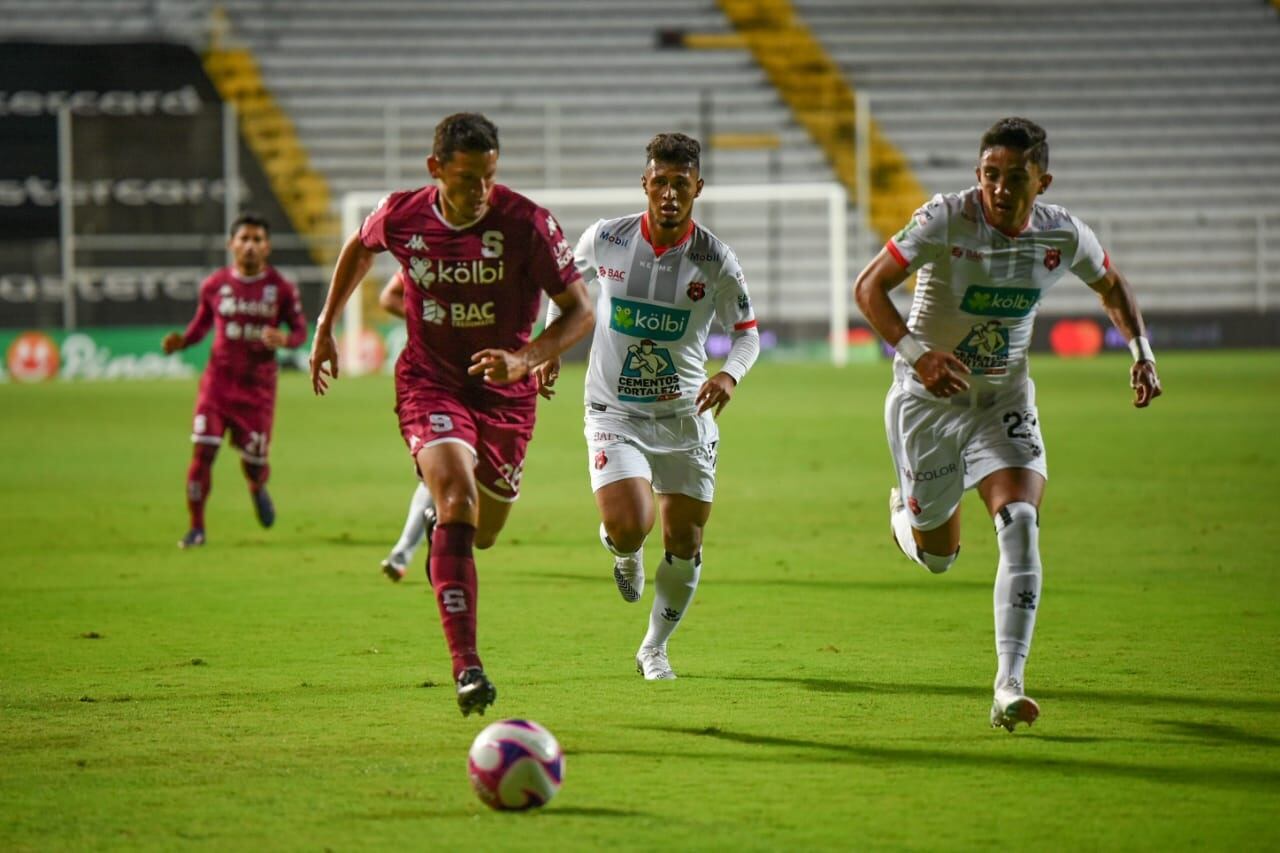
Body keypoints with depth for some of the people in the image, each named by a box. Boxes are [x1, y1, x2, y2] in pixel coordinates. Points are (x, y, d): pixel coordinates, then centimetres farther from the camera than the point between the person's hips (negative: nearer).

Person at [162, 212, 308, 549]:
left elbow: (300, 331, 4)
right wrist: (182, 340, -7)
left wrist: (283, 339, -19)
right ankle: (196, 527, 0)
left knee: (254, 464, 2)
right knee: (203, 451, -12)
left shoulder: (282, 288, -3)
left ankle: (258, 489, 41)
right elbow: (202, 323, 13)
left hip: (258, 385, 0)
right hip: (219, 379, 0)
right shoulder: (214, 285, 0)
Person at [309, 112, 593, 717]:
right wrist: (325, 329, 16)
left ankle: (438, 529, 55)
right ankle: (466, 666, -28)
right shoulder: (401, 216, -11)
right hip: (429, 382, -1)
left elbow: (580, 311, -12)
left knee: (482, 533, 13)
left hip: (504, 393, 1)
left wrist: (523, 360, -27)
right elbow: (359, 249, 15)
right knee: (457, 498, -25)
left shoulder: (527, 224, -18)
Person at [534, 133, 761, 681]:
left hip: (686, 415, 1)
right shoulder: (605, 240, -8)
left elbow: (747, 332, 1)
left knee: (685, 545, 3)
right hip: (614, 411, -1)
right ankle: (623, 552, 18)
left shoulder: (716, 261, -9)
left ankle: (654, 649, 28)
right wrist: (551, 348, 8)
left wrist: (730, 374, -19)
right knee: (628, 525, -22)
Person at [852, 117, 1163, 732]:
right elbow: (869, 287, -20)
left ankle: (1009, 686, -23)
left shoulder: (1064, 236, -9)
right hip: (928, 398, -2)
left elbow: (1111, 286, 12)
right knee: (938, 555, 8)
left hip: (1004, 399, 2)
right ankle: (905, 513, 49)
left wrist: (1141, 351, -2)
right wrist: (915, 352, -35)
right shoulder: (945, 220, -21)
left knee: (1020, 520, -22)